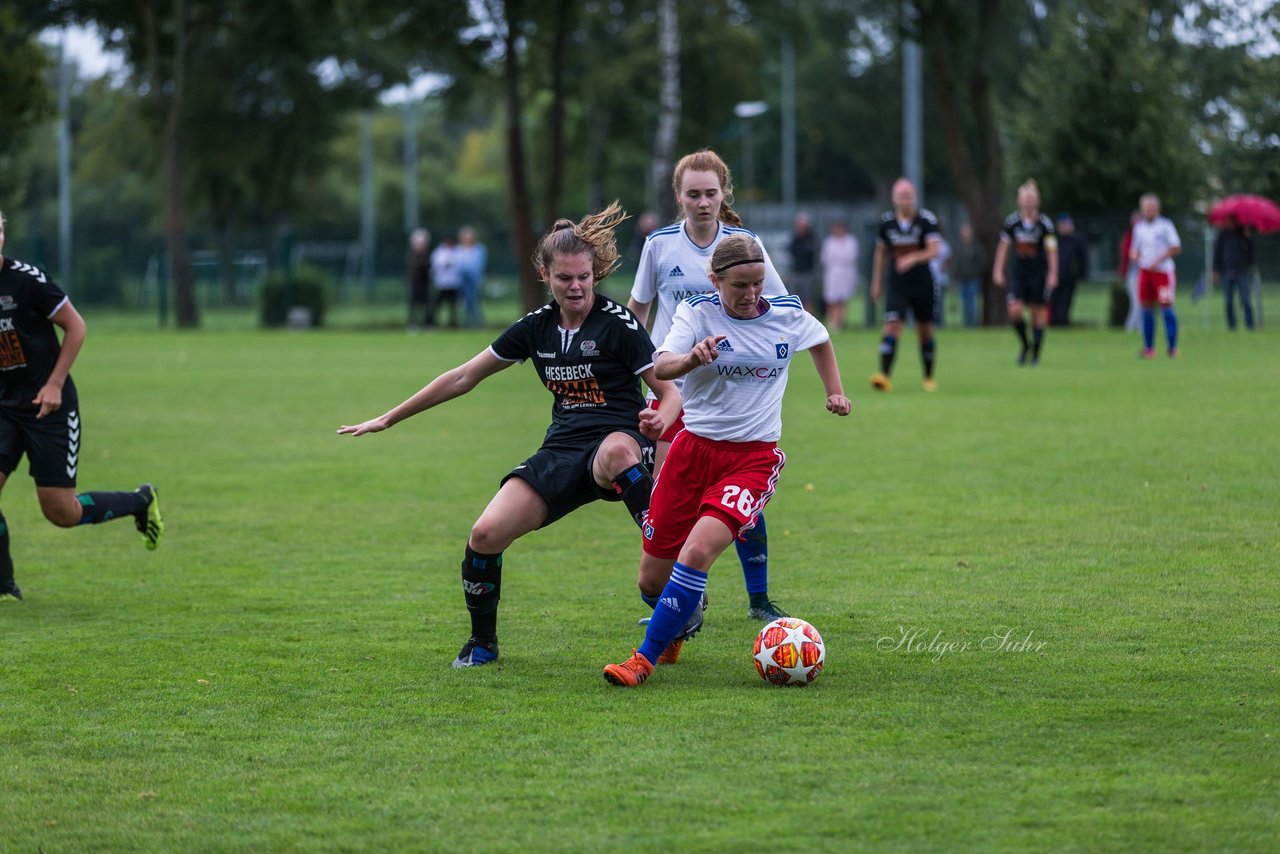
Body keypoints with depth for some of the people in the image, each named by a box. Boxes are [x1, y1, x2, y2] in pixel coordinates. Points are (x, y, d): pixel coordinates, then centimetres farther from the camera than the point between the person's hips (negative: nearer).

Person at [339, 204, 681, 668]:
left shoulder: (618, 324, -7)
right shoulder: (537, 326, 7)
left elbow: (670, 391, -5)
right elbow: (464, 377, 16)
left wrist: (659, 421, -31)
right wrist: (388, 419, 18)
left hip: (618, 440, -5)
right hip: (562, 450, 5)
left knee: (616, 451, -44)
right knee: (485, 534, -15)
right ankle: (482, 643, 11)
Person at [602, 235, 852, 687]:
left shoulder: (788, 314, -1)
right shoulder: (697, 312, -8)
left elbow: (821, 339, 23)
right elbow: (661, 368, -25)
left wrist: (834, 390, 20)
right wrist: (693, 358, -44)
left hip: (754, 457, -1)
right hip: (694, 447, 1)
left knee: (697, 551, -25)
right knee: (653, 576, 3)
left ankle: (645, 659, -15)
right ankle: (678, 625, 39)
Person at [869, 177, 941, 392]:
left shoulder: (927, 220, -8)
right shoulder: (886, 221, 1)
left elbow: (933, 251, -19)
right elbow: (880, 253, 13)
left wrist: (913, 258, -37)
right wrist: (876, 283, 15)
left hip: (922, 285, -1)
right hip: (897, 286, 1)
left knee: (925, 332, 10)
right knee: (892, 327, -16)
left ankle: (929, 377, 27)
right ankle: (885, 376, -25)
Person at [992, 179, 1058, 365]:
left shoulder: (1045, 223, -8)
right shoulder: (1012, 221, -1)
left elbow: (1051, 250, -8)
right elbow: (1004, 246, 7)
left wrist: (1053, 274, -13)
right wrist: (998, 270, 4)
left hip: (1039, 273, -2)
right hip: (1019, 272, 2)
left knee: (1038, 312, 0)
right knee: (1015, 311, -12)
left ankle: (1035, 353, 13)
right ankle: (1025, 344, 14)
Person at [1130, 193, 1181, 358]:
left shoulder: (1165, 225, -4)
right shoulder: (1139, 227, 12)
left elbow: (1176, 247, -7)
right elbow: (1135, 248, 21)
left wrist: (1158, 261, -14)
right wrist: (1134, 255, -3)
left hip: (1163, 271, -5)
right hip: (1144, 271, 5)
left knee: (1166, 307, -9)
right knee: (1147, 310, 3)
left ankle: (1172, 348, -3)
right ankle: (1148, 348, 9)